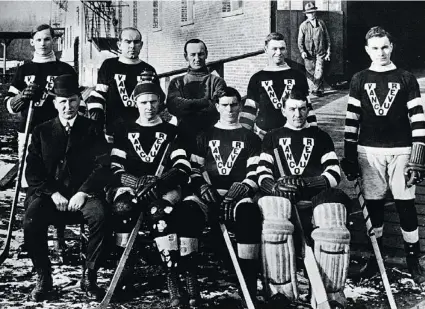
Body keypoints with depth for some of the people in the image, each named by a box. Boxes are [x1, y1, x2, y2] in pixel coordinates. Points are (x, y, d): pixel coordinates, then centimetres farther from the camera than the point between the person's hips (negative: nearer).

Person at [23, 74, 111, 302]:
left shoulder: (91, 130, 10)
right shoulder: (42, 132, 13)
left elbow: (102, 166, -1)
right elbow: (33, 171, 5)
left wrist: (83, 192, -14)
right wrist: (53, 193, -10)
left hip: (83, 194, -1)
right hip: (49, 194, 1)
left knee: (100, 216, -33)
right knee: (31, 220, -30)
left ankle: (89, 277, -16)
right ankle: (43, 278, -10)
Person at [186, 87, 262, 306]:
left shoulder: (250, 138, 19)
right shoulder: (205, 136, 23)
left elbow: (257, 172, 8)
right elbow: (194, 167, 15)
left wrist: (245, 186, -13)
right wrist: (201, 185, -6)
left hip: (239, 196, -1)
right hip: (209, 194, 1)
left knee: (249, 213, -38)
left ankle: (249, 287, -36)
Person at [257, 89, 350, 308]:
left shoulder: (321, 137, 24)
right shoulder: (272, 138, 26)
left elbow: (334, 174, 11)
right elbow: (262, 173, 15)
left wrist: (303, 182, -8)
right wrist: (273, 186, -10)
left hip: (315, 195, 0)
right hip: (282, 197, 0)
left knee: (334, 231, -34)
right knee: (274, 224, -37)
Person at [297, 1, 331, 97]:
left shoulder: (321, 23, 8)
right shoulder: (303, 25, 5)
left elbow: (327, 38, 11)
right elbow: (300, 41, 5)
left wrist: (328, 52, 7)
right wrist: (302, 51, -11)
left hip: (320, 53, 0)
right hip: (308, 53, 0)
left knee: (319, 73, -9)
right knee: (310, 73, 3)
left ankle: (318, 90, 4)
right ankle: (312, 89, 16)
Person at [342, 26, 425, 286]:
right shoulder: (360, 80, 8)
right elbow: (352, 118, 8)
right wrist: (349, 156, 5)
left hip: (401, 150, -1)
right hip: (369, 151, 2)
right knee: (373, 204, 6)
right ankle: (376, 257, 20)